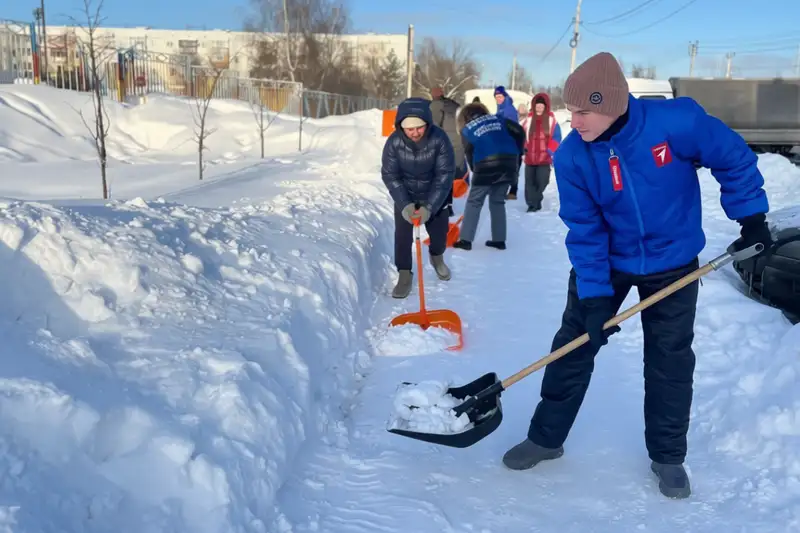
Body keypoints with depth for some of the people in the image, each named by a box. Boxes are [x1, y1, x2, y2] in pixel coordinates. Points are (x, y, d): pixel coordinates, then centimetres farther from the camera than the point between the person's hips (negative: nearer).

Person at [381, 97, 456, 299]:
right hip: (405, 195, 0)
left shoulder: (439, 139, -29)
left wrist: (429, 206, -32)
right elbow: (389, 175, -18)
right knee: (402, 234, -7)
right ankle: (404, 273, 11)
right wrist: (404, 204, -29)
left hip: (435, 195, 0)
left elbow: (445, 174, -25)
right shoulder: (394, 142, -26)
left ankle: (437, 257, 44)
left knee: (439, 231, 12)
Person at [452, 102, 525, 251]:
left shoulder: (466, 130, 13)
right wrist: (518, 153, 16)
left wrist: (475, 170, 19)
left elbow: (469, 153, 8)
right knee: (498, 202, 18)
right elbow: (520, 131, 8)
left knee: (474, 202, 10)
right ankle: (499, 240, 19)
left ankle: (465, 240, 8)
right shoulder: (498, 119, 18)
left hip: (486, 166, -3)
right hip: (509, 164, 4)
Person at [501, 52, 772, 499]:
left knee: (670, 361, 7)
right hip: (607, 262, 1)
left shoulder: (677, 121, -26)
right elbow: (584, 230, -15)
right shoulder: (571, 157, -20)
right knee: (573, 346, 3)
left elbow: (733, 158, -10)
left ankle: (668, 456, 25)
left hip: (672, 262, -1)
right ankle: (546, 438, 21)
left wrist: (751, 215, -6)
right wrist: (594, 295, -20)